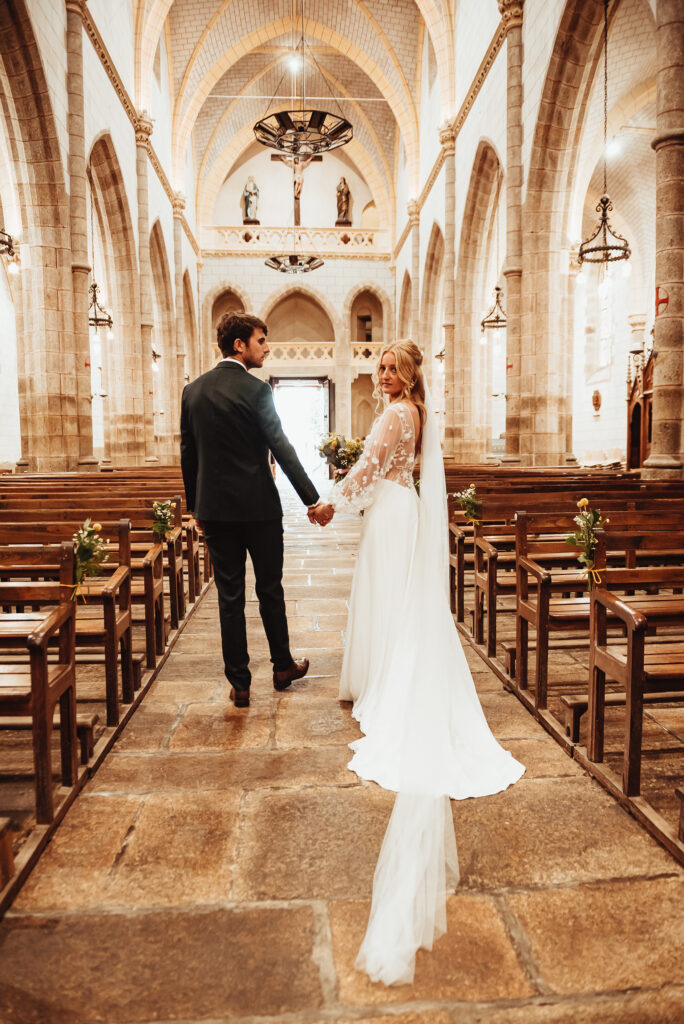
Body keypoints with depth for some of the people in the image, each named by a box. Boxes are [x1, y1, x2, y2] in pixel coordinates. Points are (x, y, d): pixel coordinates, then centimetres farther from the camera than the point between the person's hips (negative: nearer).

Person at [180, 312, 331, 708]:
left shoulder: (193, 390, 6)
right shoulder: (255, 390, -11)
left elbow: (188, 455, 10)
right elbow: (282, 449, -15)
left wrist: (195, 506, 18)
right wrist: (313, 500, -13)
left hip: (214, 509, 4)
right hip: (258, 507, -4)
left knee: (230, 597, 8)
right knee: (270, 590, 12)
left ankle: (239, 683, 14)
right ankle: (283, 666, 29)